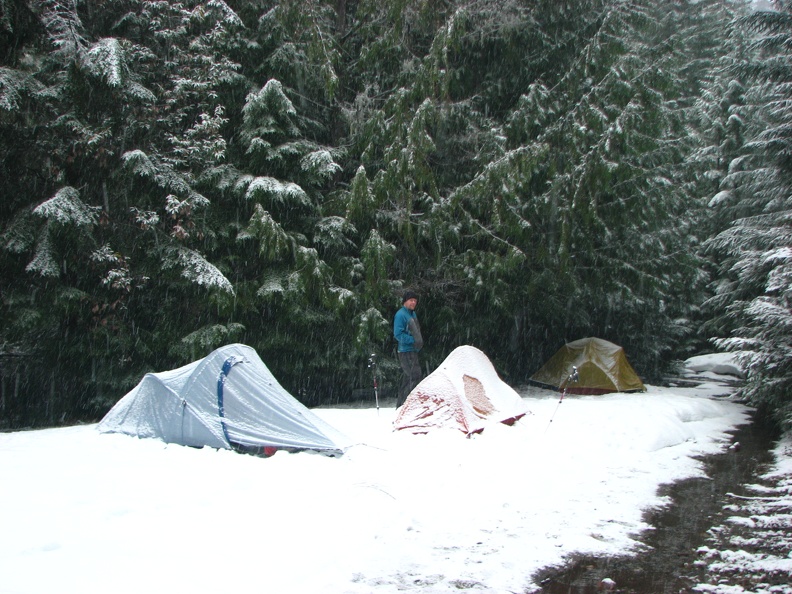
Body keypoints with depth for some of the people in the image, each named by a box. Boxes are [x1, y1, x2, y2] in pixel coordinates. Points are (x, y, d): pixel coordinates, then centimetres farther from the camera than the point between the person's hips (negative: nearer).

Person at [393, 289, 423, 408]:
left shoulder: (412, 314, 17)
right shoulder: (400, 314, -12)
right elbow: (398, 334, -18)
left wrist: (420, 342, 13)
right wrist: (413, 340, -20)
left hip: (413, 351, 10)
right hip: (406, 351, -10)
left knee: (408, 378, 13)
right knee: (415, 376, -15)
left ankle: (400, 405, 21)